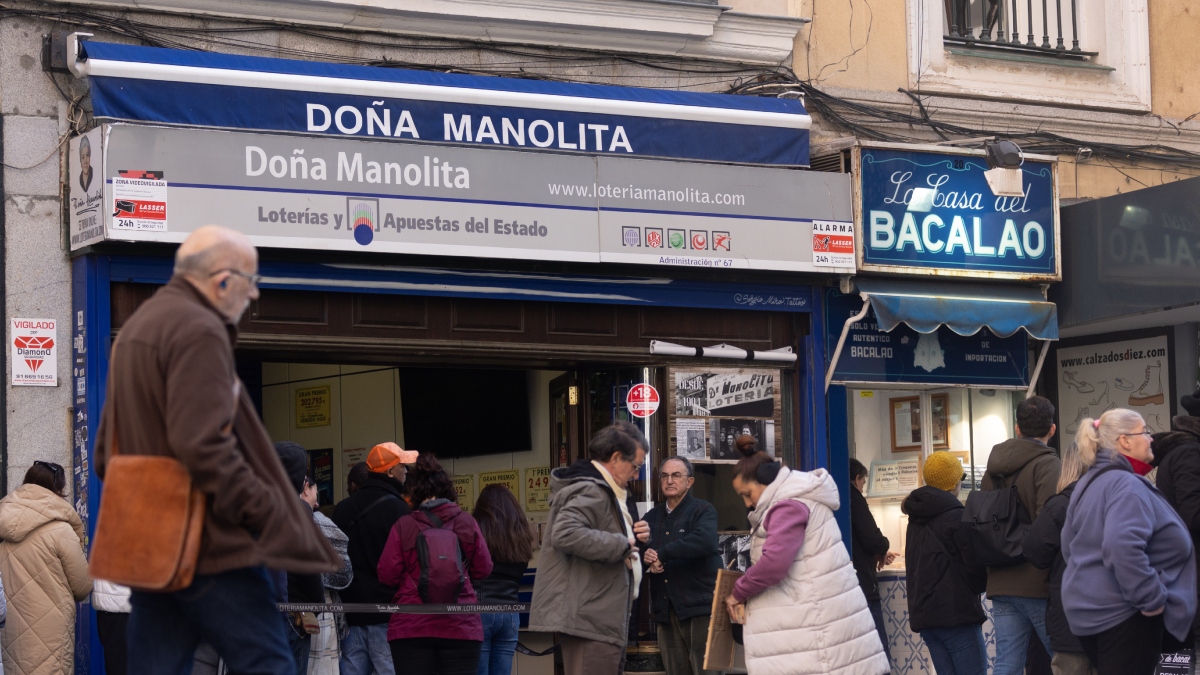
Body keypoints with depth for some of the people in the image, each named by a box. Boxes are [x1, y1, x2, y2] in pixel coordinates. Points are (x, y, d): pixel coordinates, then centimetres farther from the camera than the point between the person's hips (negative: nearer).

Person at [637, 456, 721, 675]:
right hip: (666, 610, 6)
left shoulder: (703, 510, 1)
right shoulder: (652, 516, 18)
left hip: (700, 607, -6)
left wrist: (662, 554, -18)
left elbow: (705, 541, -21)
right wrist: (645, 557, -12)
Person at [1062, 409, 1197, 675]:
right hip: (1123, 613, -10)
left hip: (1087, 607, 10)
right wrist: (1153, 599, -23)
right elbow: (1123, 548, -30)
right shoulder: (1126, 485, -16)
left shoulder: (1089, 483, 15)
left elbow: (1070, 546, 23)